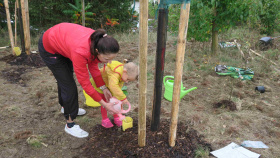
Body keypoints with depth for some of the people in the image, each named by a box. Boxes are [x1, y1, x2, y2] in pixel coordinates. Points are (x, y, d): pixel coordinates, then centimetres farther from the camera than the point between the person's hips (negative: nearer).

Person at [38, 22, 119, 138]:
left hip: (61, 39, 8)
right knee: (68, 85, -7)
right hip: (49, 49, -7)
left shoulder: (98, 42, -24)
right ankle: (70, 125, 8)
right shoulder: (80, 51, -43)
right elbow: (85, 83, -33)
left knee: (64, 78, 24)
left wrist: (104, 88, -12)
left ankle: (66, 106, 49)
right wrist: (104, 104, -28)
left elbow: (93, 66, -9)